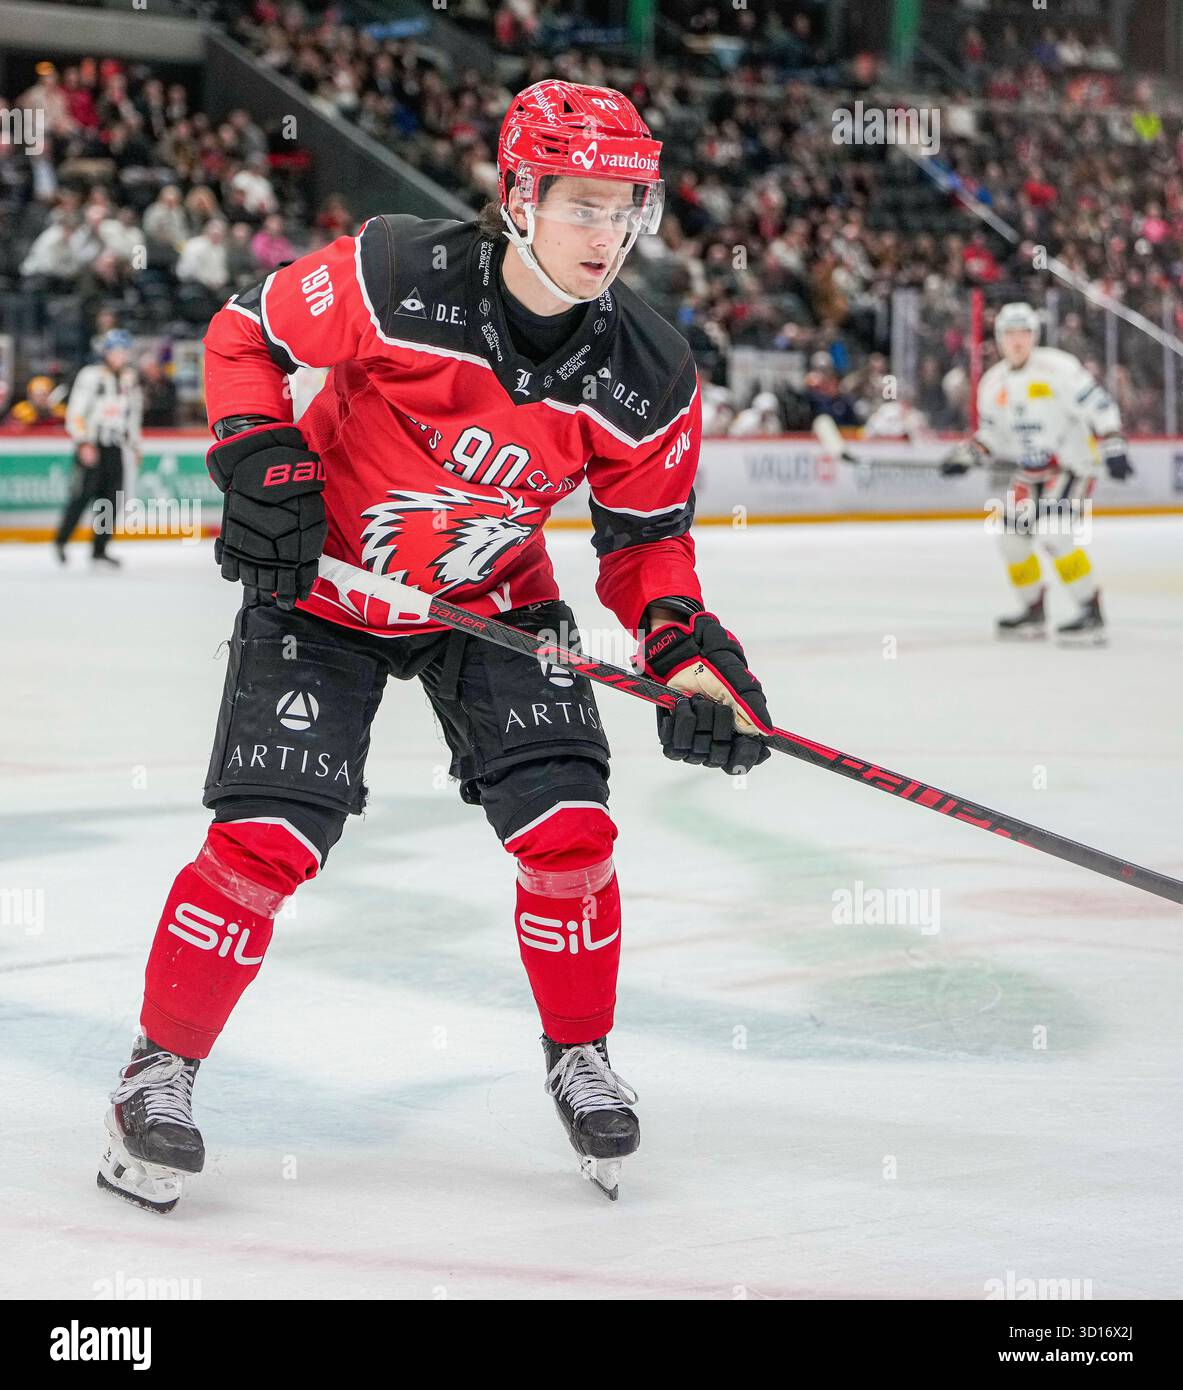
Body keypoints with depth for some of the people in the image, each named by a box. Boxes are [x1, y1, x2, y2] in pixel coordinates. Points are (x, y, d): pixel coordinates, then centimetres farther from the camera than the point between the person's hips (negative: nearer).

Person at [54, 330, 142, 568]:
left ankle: (99, 550, 6)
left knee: (111, 500, 1)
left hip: (115, 448, 6)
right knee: (82, 494, -11)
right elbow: (75, 413, -12)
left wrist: (135, 444, 22)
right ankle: (61, 541, 5)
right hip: (90, 447, -6)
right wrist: (84, 443, -21)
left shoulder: (130, 379, 12)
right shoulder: (91, 376, -9)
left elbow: (133, 412, 24)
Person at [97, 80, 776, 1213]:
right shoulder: (393, 277, -26)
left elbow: (646, 535, -1)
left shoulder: (647, 378, -15)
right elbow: (244, 333, -10)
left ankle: (579, 1057, 15)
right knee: (263, 841, -12)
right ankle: (161, 1068, 6)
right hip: (322, 582, -3)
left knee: (568, 831, -11)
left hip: (493, 600, 3)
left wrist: (686, 645, -17)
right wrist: (260, 459, -21)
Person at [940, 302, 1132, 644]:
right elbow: (992, 432, 16)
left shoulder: (1057, 367, -17)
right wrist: (966, 455, 1)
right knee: (1012, 536, 5)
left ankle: (1092, 615, -20)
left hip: (1073, 464, -8)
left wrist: (1114, 448, -25)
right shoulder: (993, 382, 5)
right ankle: (1033, 614, 20)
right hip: (1031, 471, 8)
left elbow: (1099, 405, -18)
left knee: (1054, 533, -23)